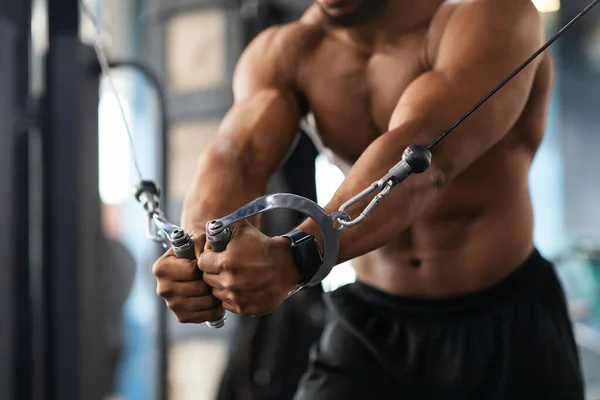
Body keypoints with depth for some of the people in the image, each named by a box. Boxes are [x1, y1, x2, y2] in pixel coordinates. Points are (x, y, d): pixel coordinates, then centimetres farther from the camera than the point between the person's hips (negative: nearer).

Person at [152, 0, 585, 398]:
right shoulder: (284, 53, -5)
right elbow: (235, 156, -22)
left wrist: (296, 255, -50)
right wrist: (201, 249, -45)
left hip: (506, 329, -2)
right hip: (369, 329, 3)